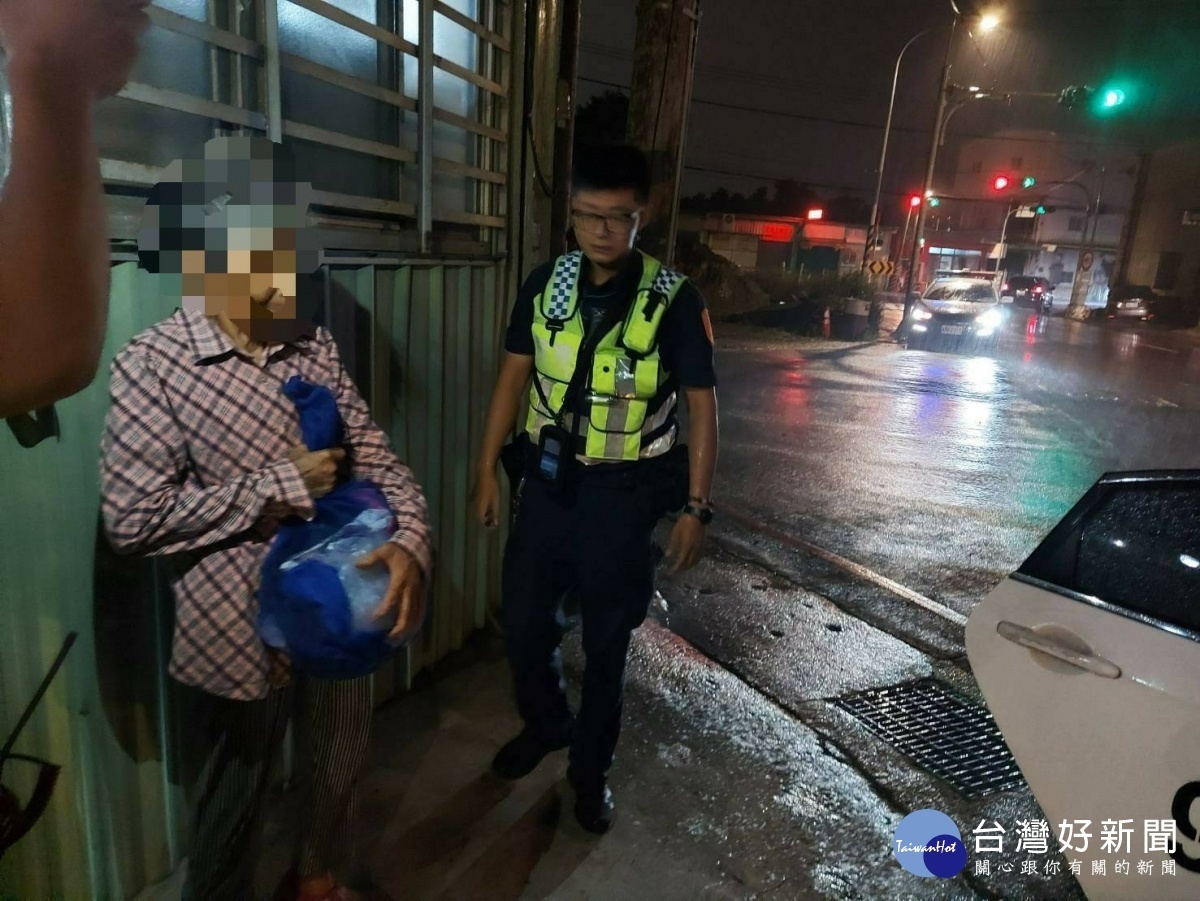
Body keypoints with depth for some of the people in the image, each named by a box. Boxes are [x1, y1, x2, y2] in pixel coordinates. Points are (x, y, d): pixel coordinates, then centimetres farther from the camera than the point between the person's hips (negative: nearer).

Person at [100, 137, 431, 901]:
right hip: (245, 627, -5)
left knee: (341, 766, 25)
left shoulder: (314, 345, 0)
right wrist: (279, 487, -20)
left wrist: (410, 538, -21)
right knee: (237, 792, 18)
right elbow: (132, 520, -18)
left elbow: (371, 451, -4)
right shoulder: (153, 365, -15)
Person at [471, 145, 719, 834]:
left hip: (622, 494, -3)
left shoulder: (674, 300, -13)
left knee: (607, 642, 12)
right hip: (547, 480, 4)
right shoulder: (547, 284, -2)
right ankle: (546, 724, 45)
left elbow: (703, 406, -9)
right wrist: (488, 470, 6)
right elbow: (514, 378, 6)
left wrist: (697, 506, -11)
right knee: (525, 624, 16)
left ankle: (592, 768, 35)